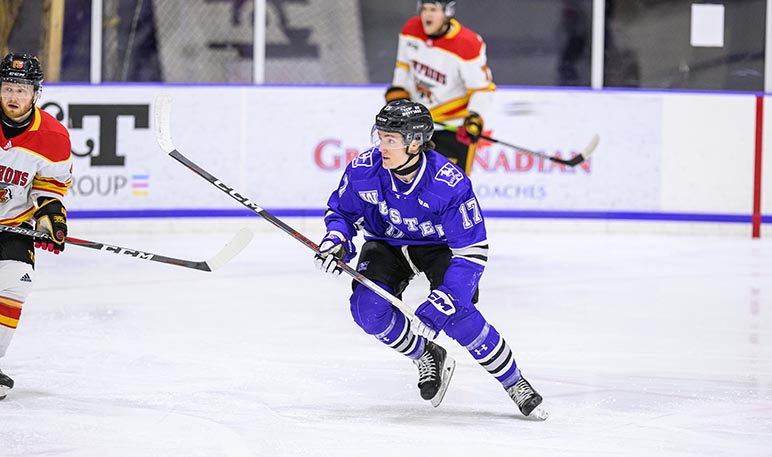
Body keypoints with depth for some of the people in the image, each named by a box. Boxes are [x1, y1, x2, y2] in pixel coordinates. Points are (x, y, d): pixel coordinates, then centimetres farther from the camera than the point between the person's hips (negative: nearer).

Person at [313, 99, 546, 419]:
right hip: (388, 245, 4)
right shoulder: (363, 170, -23)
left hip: (439, 246, -4)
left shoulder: (449, 184, -33)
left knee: (456, 315, -28)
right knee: (368, 307, -23)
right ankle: (426, 357, 6)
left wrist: (440, 304, -39)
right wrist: (336, 242, -24)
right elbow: (342, 211, -1)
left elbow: (472, 252, -30)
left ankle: (515, 383, -7)